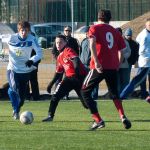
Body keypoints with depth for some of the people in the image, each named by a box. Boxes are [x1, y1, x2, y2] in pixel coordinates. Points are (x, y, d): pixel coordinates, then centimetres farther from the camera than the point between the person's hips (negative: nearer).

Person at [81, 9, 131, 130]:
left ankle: (98, 120, -2)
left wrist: (96, 61, -20)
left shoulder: (95, 28, 4)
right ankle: (123, 117, -2)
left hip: (99, 67, -4)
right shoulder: (115, 31, 16)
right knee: (114, 94, 22)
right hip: (113, 67, 4)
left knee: (85, 92, 9)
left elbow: (92, 43, -14)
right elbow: (121, 51, 14)